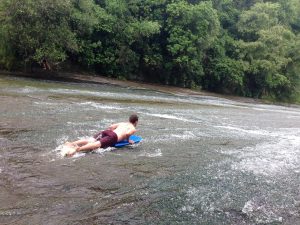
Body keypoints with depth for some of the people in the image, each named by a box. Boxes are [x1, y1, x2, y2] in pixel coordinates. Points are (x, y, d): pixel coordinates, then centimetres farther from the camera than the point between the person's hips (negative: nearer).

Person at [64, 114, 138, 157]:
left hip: (107, 131, 7)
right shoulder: (133, 129, 14)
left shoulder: (122, 123, 33)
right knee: (97, 144, -25)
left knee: (90, 140, -9)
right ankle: (78, 149, -47)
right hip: (114, 137, -6)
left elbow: (111, 126, 26)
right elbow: (127, 133, -8)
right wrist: (128, 140, 9)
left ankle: (72, 143, -30)